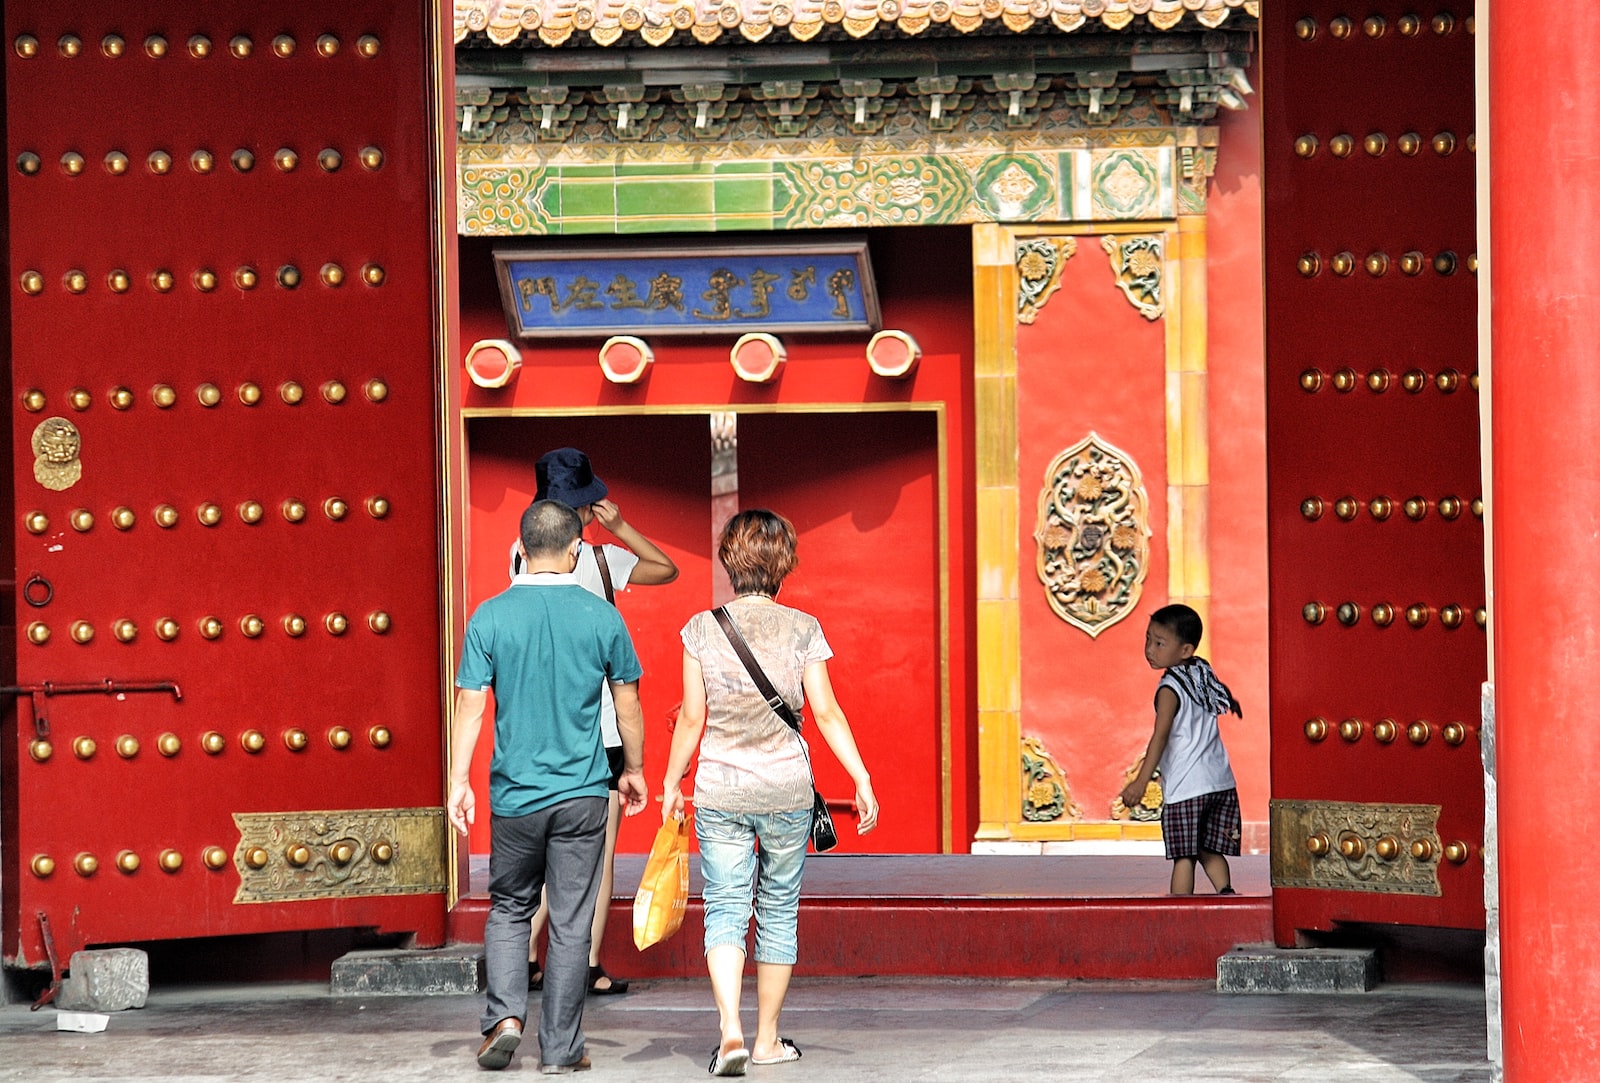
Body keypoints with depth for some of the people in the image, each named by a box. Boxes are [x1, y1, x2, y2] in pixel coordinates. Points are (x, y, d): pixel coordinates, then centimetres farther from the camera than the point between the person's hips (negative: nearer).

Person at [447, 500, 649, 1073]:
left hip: (514, 794, 0)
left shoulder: (491, 617, -5)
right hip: (582, 792, 0)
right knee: (570, 923, 6)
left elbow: (471, 706, -6)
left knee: (509, 908, 17)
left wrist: (458, 781, 1)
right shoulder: (602, 617, -4)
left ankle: (505, 1014, -1)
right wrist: (633, 770, 18)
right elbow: (628, 704, 4)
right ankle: (560, 1048, 9)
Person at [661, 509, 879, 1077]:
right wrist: (861, 780, -2)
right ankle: (767, 1040, 18)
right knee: (779, 911, 13)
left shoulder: (702, 629, -4)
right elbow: (827, 713, -7)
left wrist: (671, 780, 12)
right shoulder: (802, 629, -5)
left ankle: (731, 1030, -18)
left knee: (725, 911, 2)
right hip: (787, 792, 0)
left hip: (719, 791, 0)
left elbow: (692, 718, -1)